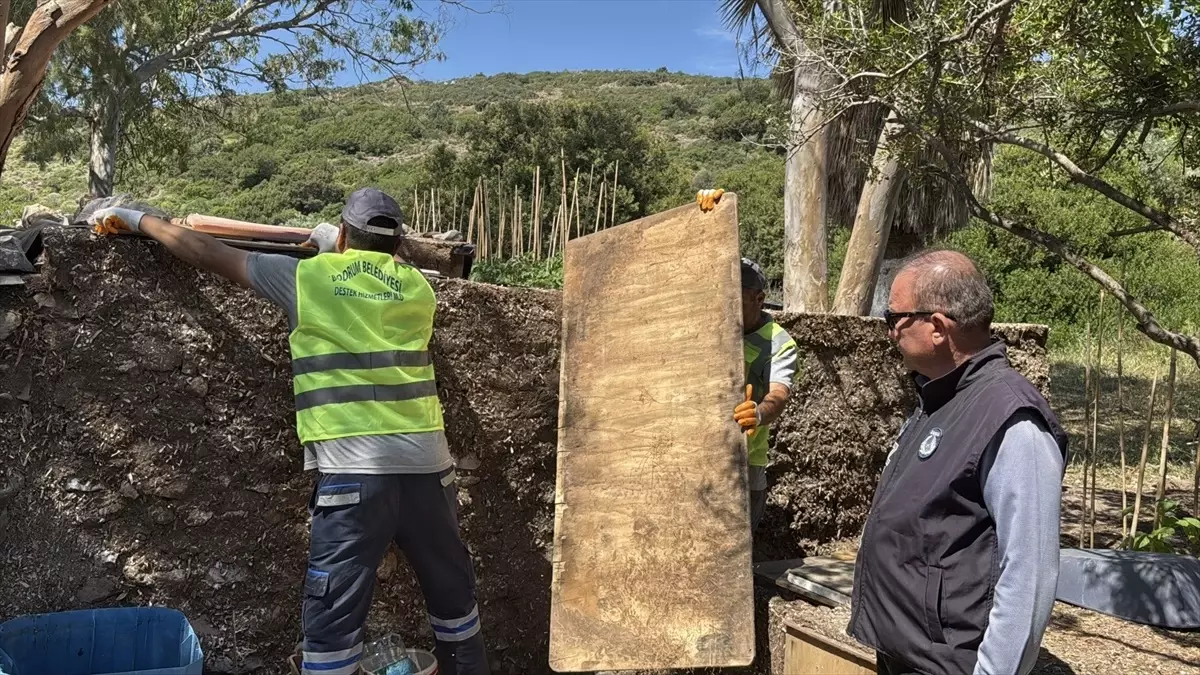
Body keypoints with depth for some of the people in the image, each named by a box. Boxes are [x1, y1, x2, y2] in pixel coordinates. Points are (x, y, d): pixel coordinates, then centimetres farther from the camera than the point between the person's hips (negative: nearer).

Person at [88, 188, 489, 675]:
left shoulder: (309, 277, 4)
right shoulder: (418, 287, 12)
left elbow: (209, 254, 13)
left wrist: (136, 220, 27)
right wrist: (337, 253, 45)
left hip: (353, 471, -3)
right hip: (427, 464, 4)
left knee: (333, 616, 3)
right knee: (452, 591, 20)